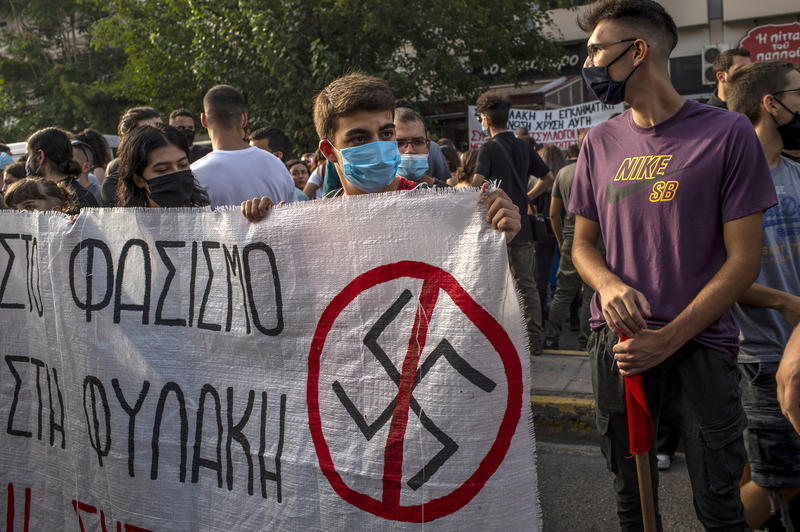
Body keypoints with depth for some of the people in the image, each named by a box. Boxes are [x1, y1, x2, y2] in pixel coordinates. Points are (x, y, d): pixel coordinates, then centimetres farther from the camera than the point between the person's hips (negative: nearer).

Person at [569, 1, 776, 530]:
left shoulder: (727, 133, -5)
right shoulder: (601, 142, 8)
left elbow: (744, 258, -7)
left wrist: (668, 339, -15)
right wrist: (609, 284, -10)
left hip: (700, 344, -3)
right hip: (619, 341, 4)